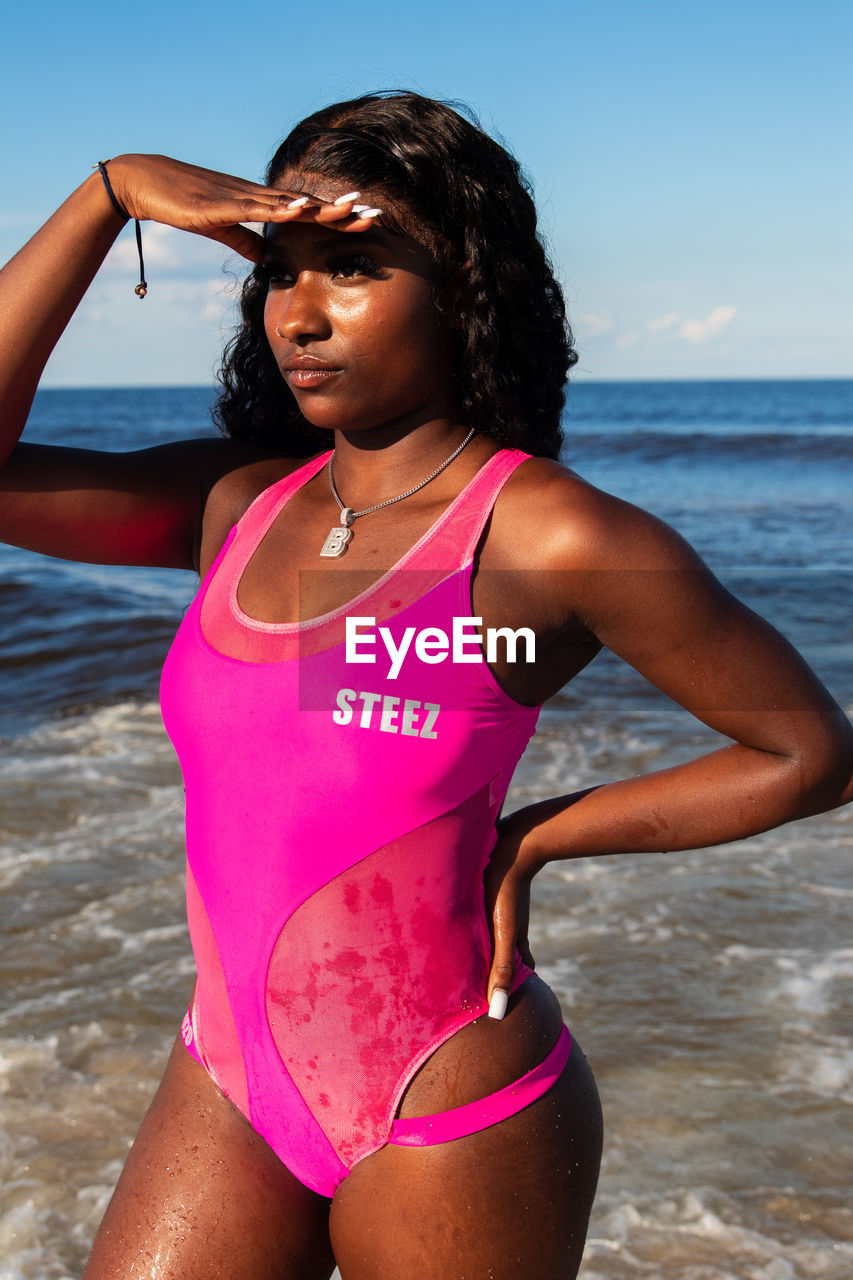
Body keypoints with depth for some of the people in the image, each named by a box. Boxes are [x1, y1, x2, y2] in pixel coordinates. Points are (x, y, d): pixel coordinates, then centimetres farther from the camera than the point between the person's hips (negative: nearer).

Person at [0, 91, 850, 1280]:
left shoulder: (552, 537, -15)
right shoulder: (241, 502, 1)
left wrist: (531, 838, -7)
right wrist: (111, 193, -9)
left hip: (447, 1124, -4)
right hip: (232, 1085, 5)